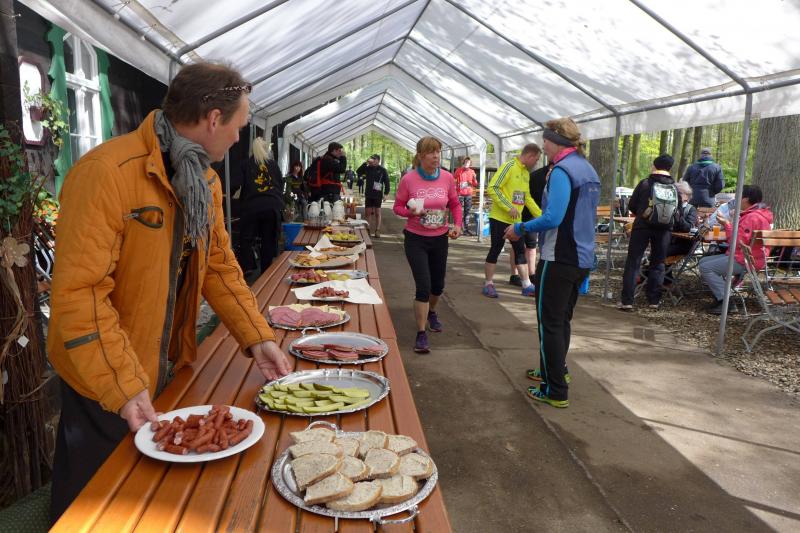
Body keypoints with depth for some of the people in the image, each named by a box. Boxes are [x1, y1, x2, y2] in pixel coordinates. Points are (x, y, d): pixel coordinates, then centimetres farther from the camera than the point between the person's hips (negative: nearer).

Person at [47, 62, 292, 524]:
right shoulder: (108, 173, -25)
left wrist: (257, 338, -3)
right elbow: (78, 292, -27)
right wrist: (123, 390, -29)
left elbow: (219, 264, 5)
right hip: (103, 381, -7)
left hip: (168, 369, 7)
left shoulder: (206, 181, 2)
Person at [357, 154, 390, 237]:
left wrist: (386, 193, -8)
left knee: (377, 213, 2)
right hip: (368, 194, 3)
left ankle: (377, 230, 6)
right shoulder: (368, 168, 7)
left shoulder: (382, 170, -1)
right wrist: (365, 163, -8)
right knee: (368, 212, 5)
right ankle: (368, 230, 13)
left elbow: (387, 182, -1)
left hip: (378, 195, -3)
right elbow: (358, 172, -1)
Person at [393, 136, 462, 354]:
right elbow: (398, 207, -3)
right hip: (416, 239, -3)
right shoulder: (408, 179, -12)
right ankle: (421, 334, 2)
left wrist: (457, 224, -8)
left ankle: (431, 312, 52)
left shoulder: (447, 177, -5)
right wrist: (411, 212, -23)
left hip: (440, 238, 4)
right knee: (423, 285, -11)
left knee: (437, 284, 19)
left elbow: (455, 204, 8)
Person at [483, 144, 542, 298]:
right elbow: (493, 188, -20)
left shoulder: (526, 173, 13)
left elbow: (527, 197, 20)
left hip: (516, 220, 8)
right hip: (500, 218, -8)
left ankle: (527, 285, 15)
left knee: (520, 251, 9)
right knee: (495, 250, 0)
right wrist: (509, 207, -23)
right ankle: (488, 284, 10)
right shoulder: (509, 166, -13)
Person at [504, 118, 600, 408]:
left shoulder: (562, 170, -16)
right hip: (583, 257, 9)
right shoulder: (589, 170, 12)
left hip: (559, 259, -9)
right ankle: (556, 370, 37)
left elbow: (552, 218, -26)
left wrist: (521, 228, -12)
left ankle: (556, 392, 8)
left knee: (550, 324, 1)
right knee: (562, 319, 21)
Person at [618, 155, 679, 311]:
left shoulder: (645, 184, -6)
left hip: (642, 227, -3)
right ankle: (654, 300, 16)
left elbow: (631, 206, -1)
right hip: (664, 229, 3)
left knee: (633, 262, 1)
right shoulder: (674, 188, 2)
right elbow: (677, 212, 6)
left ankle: (626, 301, -4)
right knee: (658, 263, 14)